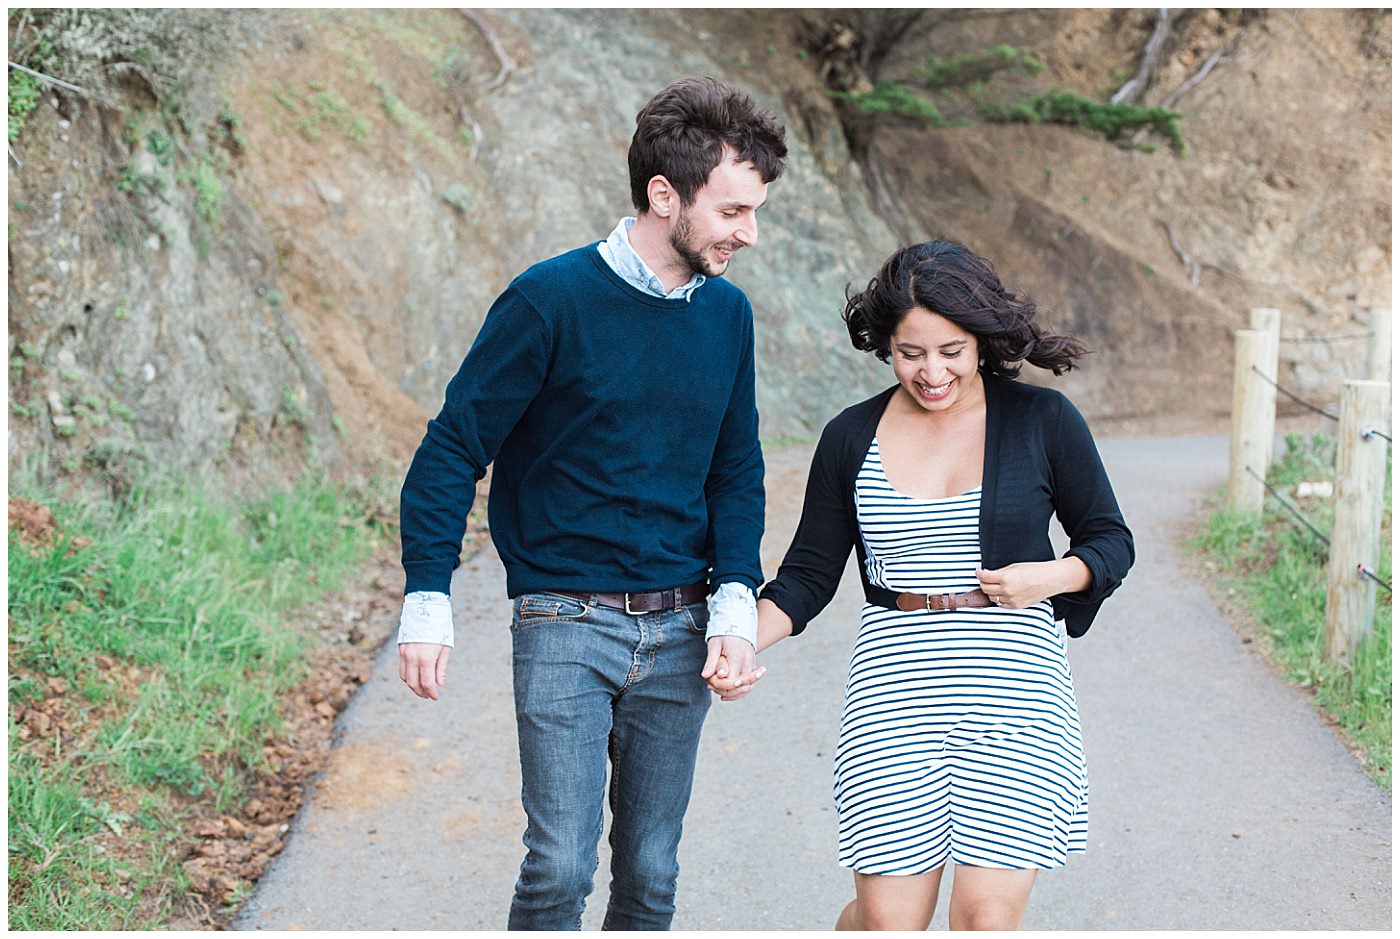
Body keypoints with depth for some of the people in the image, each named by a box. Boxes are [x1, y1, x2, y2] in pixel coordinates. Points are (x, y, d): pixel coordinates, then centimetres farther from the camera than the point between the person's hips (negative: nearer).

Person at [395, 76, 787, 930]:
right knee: (561, 868, -8)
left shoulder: (727, 314, 5)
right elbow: (453, 451, -7)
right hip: (566, 626, -5)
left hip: (678, 631, 5)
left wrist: (736, 602, -1)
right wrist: (427, 602, -13)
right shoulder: (552, 300, -11)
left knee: (651, 876, 11)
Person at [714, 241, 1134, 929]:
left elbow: (1111, 541, 9)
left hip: (1013, 682, -1)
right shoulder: (851, 438, 5)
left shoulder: (1043, 421, 1)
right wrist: (743, 644, -8)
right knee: (889, 918, -1)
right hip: (894, 687, 1)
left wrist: (1050, 576, -11)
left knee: (987, 916, -6)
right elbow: (809, 574, 8)